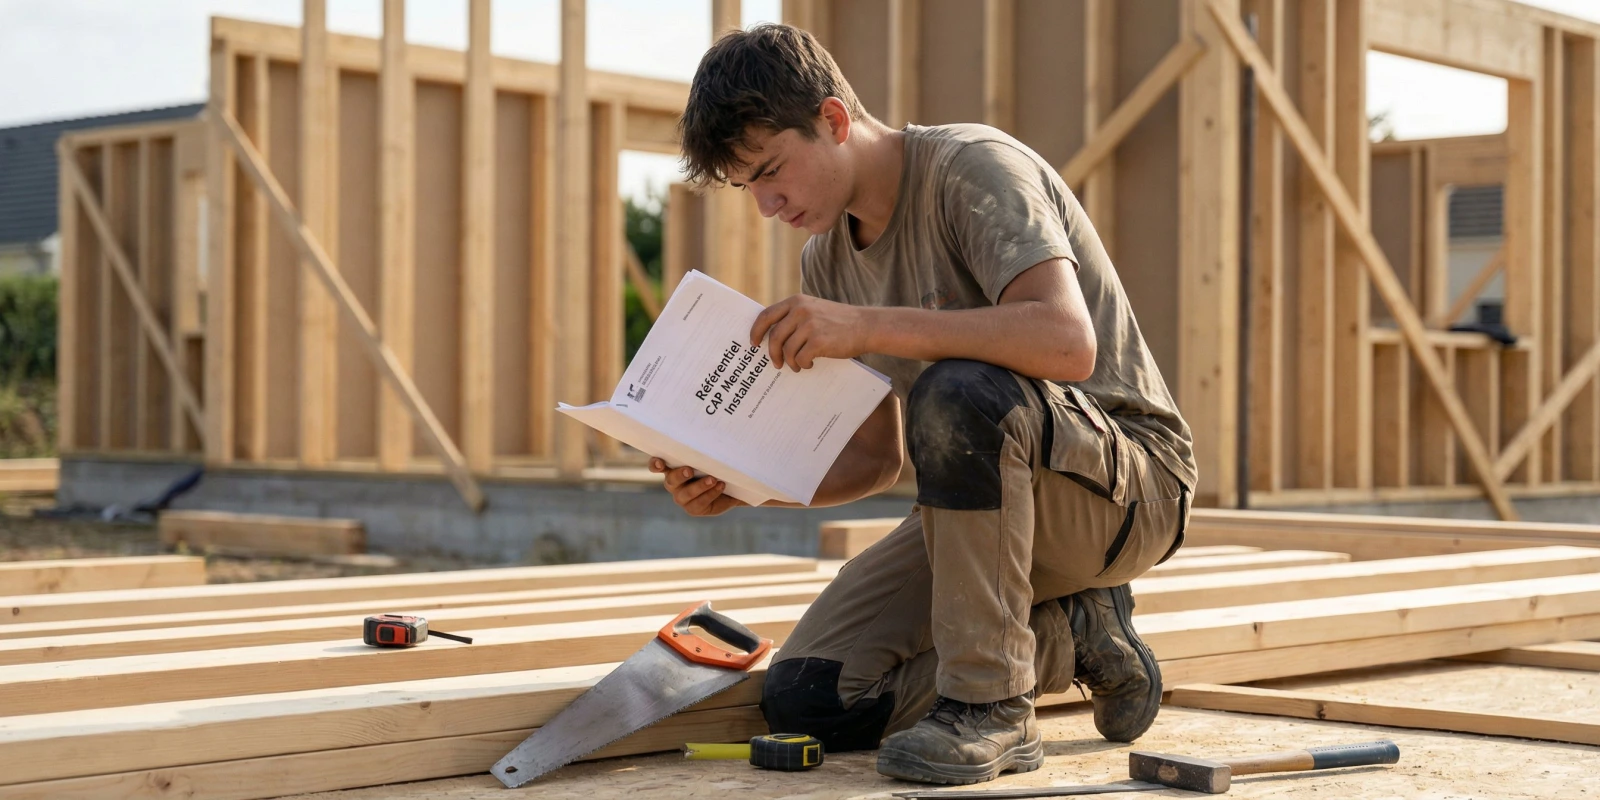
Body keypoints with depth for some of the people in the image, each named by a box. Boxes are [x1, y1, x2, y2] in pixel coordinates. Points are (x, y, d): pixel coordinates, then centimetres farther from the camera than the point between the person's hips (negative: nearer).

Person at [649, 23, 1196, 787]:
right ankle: (1072, 637, 8)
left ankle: (989, 703, -24)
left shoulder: (973, 168, -16)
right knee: (804, 696, -7)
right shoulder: (826, 261, 7)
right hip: (993, 491, 8)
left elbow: (1068, 344, -33)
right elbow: (876, 457, 11)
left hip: (1133, 479, -7)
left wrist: (865, 328, -35)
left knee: (958, 391, -38)